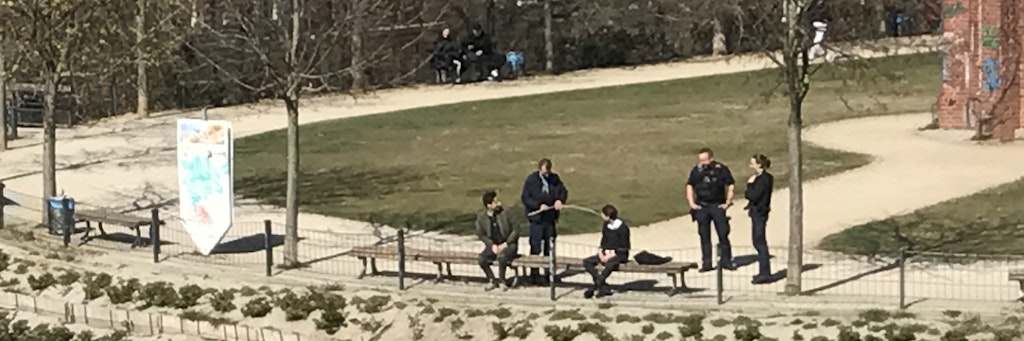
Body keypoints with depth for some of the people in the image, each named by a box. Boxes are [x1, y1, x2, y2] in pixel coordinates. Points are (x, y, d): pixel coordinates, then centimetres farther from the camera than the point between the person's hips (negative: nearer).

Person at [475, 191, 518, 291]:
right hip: (493, 245, 3)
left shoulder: (505, 213, -11)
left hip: (508, 245, -3)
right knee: (482, 259, -26)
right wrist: (492, 245, -9)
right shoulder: (481, 217, -3)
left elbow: (516, 230, -6)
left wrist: (506, 244, -15)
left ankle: (501, 280, -11)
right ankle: (491, 280, -1)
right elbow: (481, 235, 6)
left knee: (502, 256, -37)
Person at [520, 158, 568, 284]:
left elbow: (563, 191, 11)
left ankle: (549, 273, 20)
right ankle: (534, 274, 3)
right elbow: (525, 198, -8)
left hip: (550, 217, 4)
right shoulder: (531, 180, -7)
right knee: (535, 248, -3)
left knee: (549, 247, 11)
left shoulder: (554, 179, 5)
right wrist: (539, 205, -19)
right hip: (536, 218, -4)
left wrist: (560, 200, -11)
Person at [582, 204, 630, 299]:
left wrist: (611, 255, -19)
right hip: (606, 253, 8)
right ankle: (604, 288, -21)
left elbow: (624, 247, -13)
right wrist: (600, 252, -5)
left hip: (619, 255, -8)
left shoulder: (622, 228, -12)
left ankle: (597, 286, -26)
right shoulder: (606, 226, 9)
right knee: (587, 262, -14)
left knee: (610, 264, -42)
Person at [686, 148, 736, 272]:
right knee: (704, 236, 5)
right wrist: (691, 203, 6)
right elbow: (690, 186, 13)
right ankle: (706, 263, 11)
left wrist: (727, 202, -4)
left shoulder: (721, 169, -5)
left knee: (723, 234, -3)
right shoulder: (696, 170, 2)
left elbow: (731, 185, 0)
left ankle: (726, 261, 6)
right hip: (701, 207, 3)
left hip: (717, 206, -3)